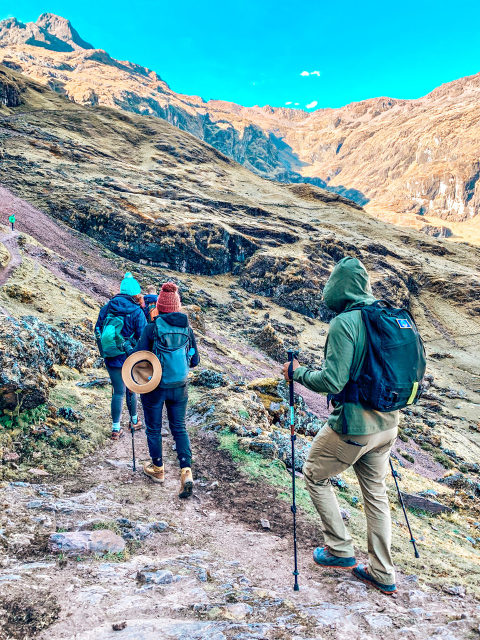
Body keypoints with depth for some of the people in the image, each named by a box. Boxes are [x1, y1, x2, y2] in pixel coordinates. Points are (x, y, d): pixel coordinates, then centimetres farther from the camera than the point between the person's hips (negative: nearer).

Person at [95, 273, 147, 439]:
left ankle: (116, 429, 11)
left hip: (111, 358, 3)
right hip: (130, 359, -3)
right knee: (131, 389, 17)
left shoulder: (107, 307, -1)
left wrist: (104, 350, 21)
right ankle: (134, 421, 34)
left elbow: (97, 330, 9)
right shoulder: (137, 312, -14)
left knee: (118, 392, 10)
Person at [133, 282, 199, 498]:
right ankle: (186, 472, 2)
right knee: (179, 428, 16)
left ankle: (158, 470, 34)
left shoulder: (151, 328, -16)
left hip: (154, 387, -3)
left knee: (153, 429, 17)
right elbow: (194, 361, 2)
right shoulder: (187, 329, -5)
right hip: (179, 387, 3)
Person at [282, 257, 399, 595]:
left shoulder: (344, 322, -19)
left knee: (315, 475, 16)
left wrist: (298, 372, -7)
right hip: (387, 424, 8)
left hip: (352, 427, -7)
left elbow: (332, 380, -22)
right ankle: (383, 574, 29)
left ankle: (341, 551, 22)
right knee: (376, 491, 19)